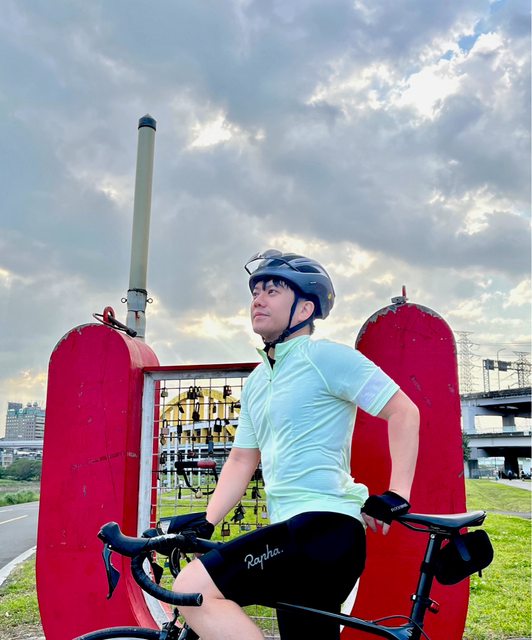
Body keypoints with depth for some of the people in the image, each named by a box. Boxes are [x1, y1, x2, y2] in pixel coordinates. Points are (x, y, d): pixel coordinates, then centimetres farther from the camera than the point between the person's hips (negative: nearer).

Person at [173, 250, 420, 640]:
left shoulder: (324, 356, -7)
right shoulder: (255, 383, 18)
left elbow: (404, 411, -9)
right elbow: (241, 462, 19)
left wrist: (397, 495, -14)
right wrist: (205, 524, 11)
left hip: (324, 525, -9)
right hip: (296, 533, 9)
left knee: (193, 589, -19)